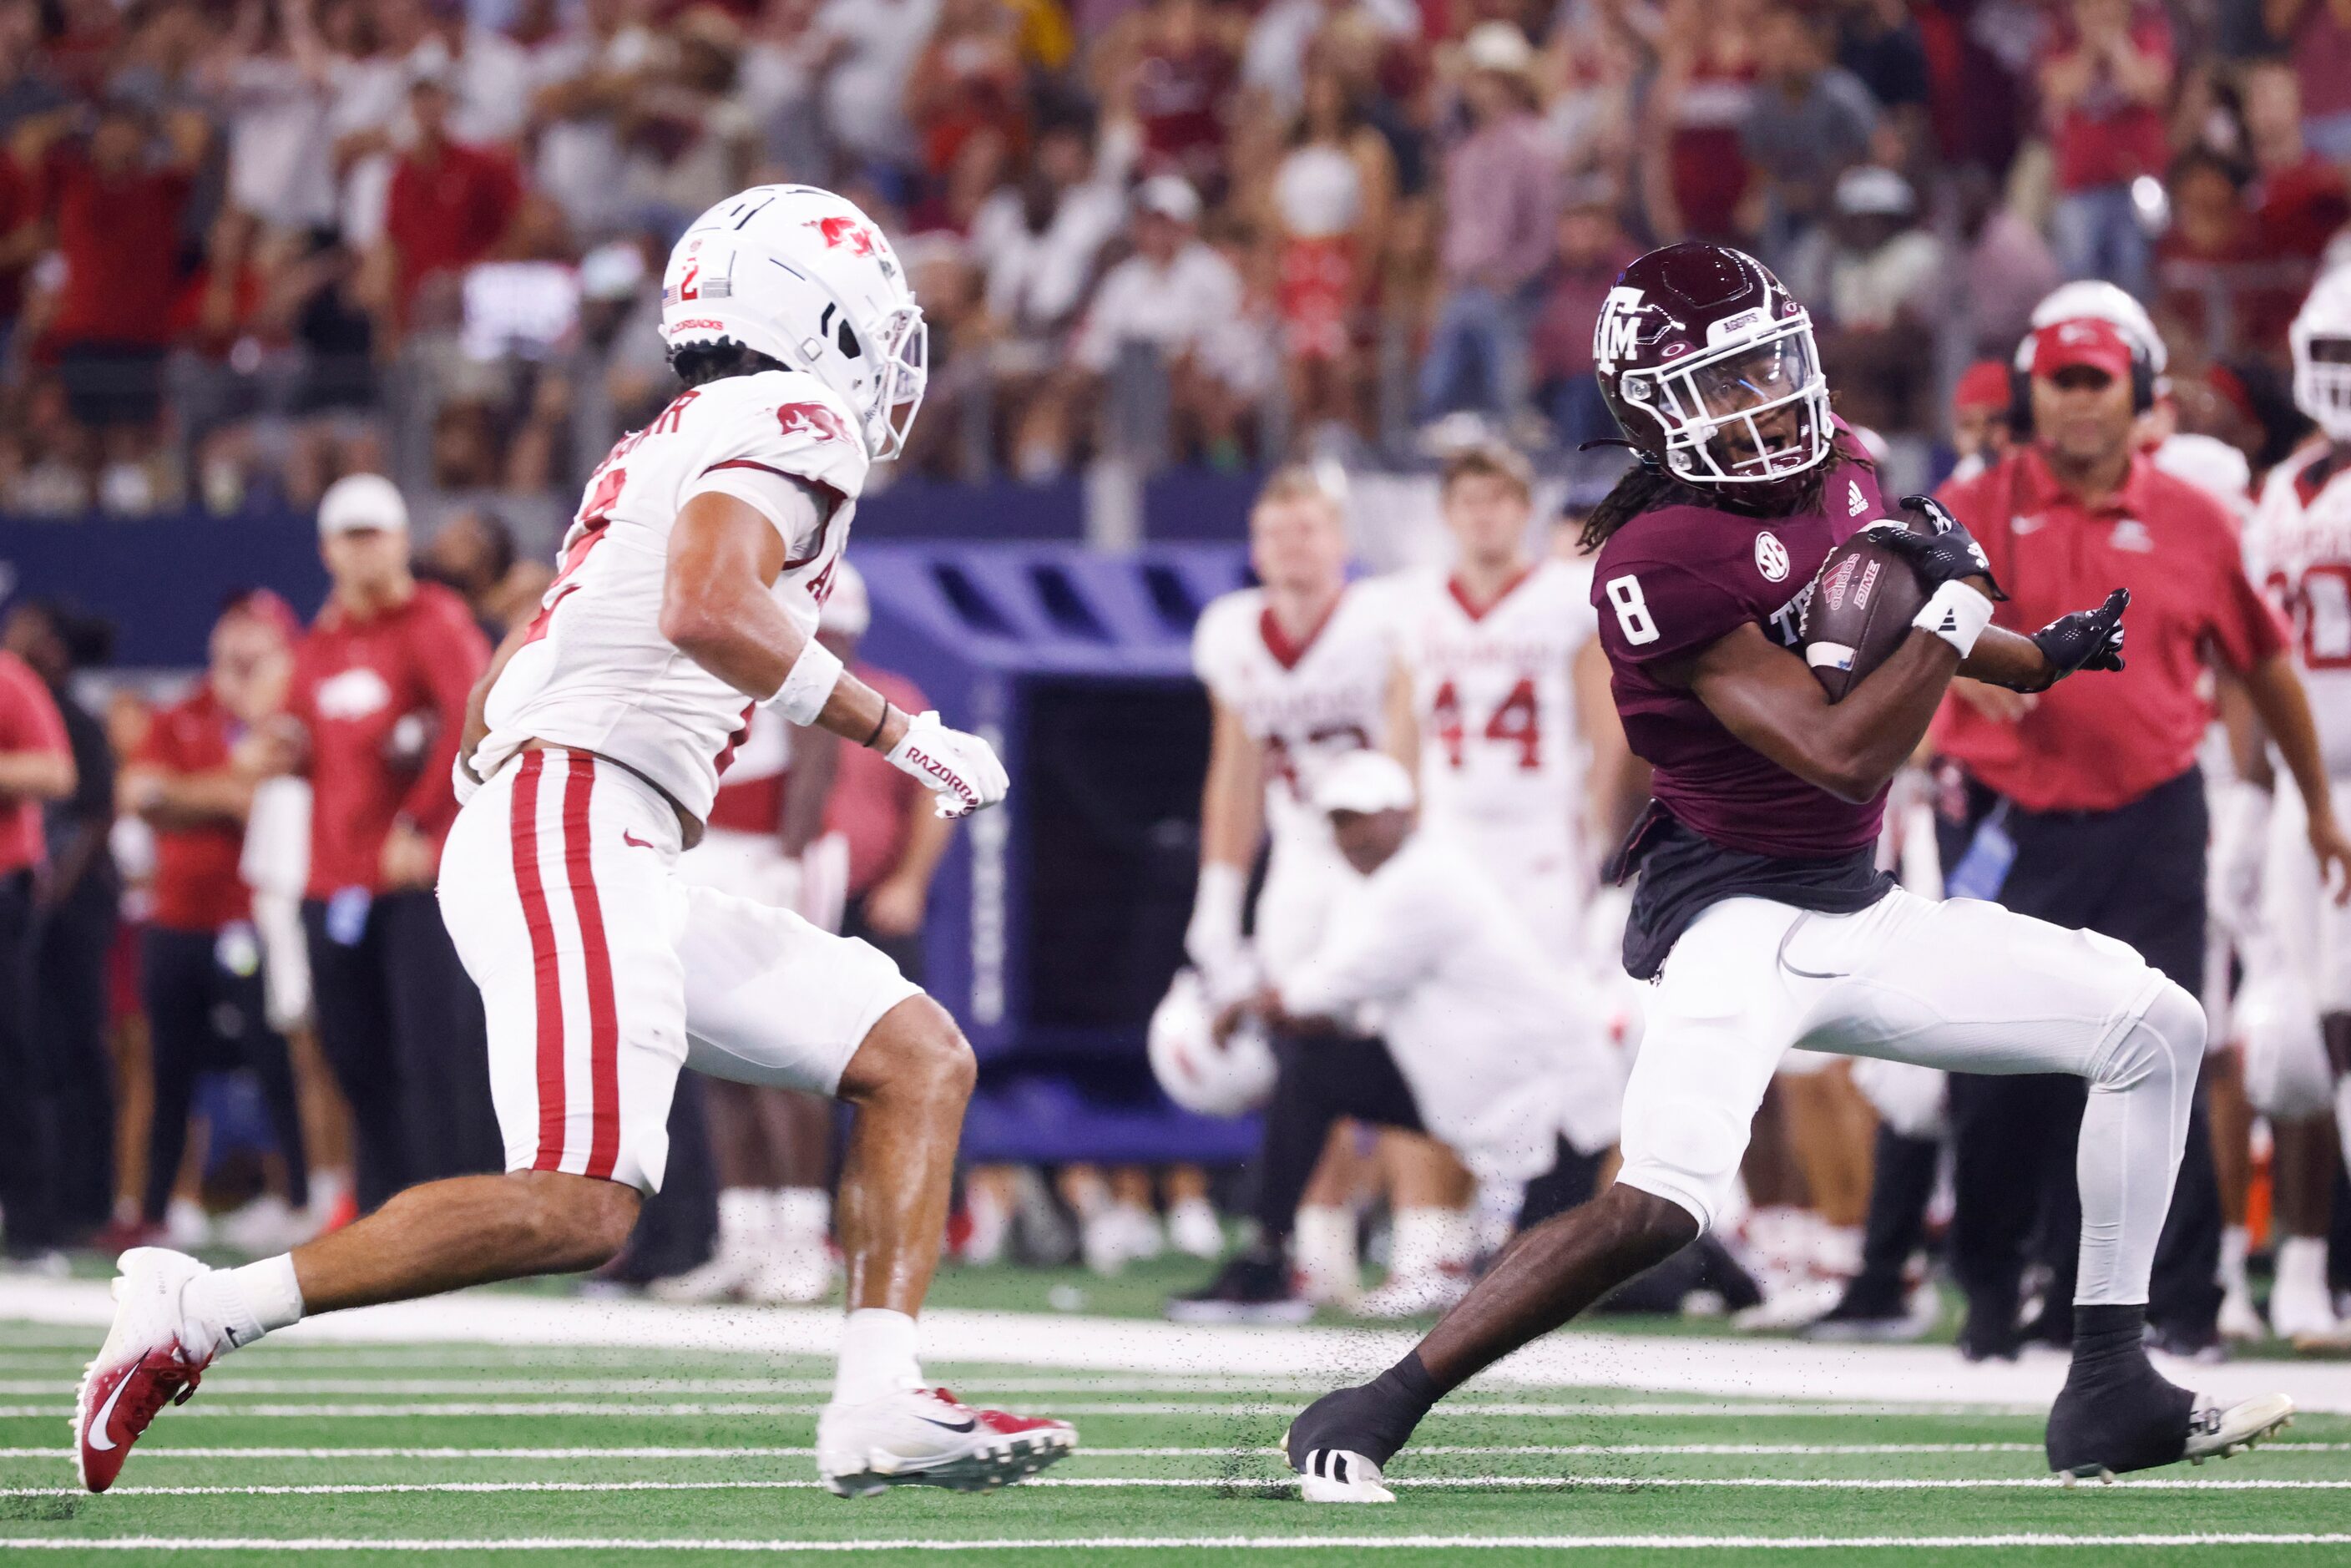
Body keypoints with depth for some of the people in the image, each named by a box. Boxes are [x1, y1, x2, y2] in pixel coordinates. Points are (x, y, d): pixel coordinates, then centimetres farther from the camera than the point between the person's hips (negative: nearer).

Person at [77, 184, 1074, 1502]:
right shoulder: (792, 419, -2)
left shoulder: (667, 452, 27)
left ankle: (880, 1405, -6)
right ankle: (199, 1312, -17)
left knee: (920, 1059, 8)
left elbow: (494, 698, 26)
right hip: (577, 822, -10)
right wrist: (896, 730, -12)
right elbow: (706, 610, -20)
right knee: (582, 1208, -22)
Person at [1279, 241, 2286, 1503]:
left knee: (2157, 1030, 9)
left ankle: (2110, 1395, 11)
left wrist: (2044, 657, 24)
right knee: (1659, 1206, -29)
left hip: (1860, 919, 9)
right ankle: (1365, 1419, -18)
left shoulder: (1834, 472, 6)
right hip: (1740, 914, -9)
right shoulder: (1662, 559, -22)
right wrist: (1954, 606, -17)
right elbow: (1843, 755, -24)